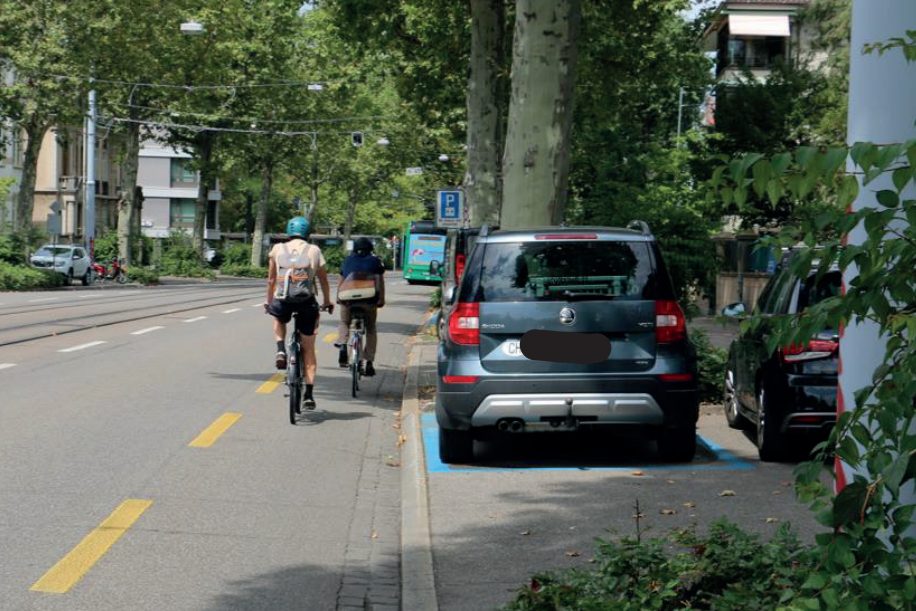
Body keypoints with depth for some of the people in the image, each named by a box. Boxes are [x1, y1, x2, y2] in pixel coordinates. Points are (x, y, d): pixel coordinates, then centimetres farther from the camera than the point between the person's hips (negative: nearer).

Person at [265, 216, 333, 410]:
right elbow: (323, 280, 13)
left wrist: (269, 301, 27)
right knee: (308, 350, 12)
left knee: (278, 320, 38)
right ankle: (309, 394, 6)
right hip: (307, 303, 0)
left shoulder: (277, 249, 7)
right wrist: (328, 302, 28)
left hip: (282, 301, 0)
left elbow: (271, 280, 13)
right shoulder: (314, 251, 6)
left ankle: (281, 351, 11)